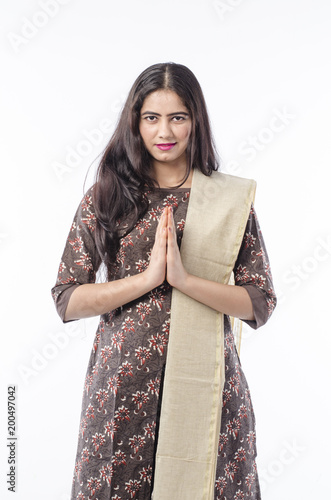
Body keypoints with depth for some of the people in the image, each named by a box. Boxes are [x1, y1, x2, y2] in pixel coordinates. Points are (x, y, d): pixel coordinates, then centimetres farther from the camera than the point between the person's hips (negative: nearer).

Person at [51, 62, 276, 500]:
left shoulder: (230, 198, 1)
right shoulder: (105, 197, 1)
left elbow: (261, 304, -3)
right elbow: (66, 301, -4)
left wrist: (184, 279, -17)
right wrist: (147, 277, -16)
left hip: (206, 382, 0)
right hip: (123, 383, 0)